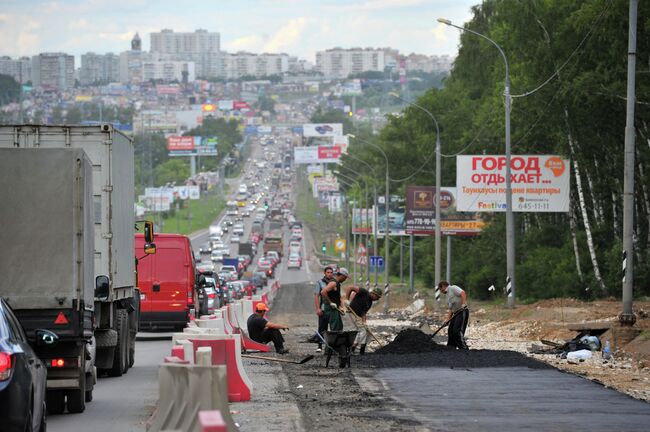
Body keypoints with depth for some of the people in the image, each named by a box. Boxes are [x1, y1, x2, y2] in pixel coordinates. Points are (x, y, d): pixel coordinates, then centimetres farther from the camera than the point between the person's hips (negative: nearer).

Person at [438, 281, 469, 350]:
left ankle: (464, 348, -19)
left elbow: (463, 293, -18)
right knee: (451, 332, 10)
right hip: (456, 313, 10)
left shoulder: (453, 288, -2)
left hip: (462, 312, -10)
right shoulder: (448, 295, 25)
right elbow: (450, 309, 22)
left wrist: (463, 303, -30)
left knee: (457, 331, -17)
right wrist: (448, 320, 11)